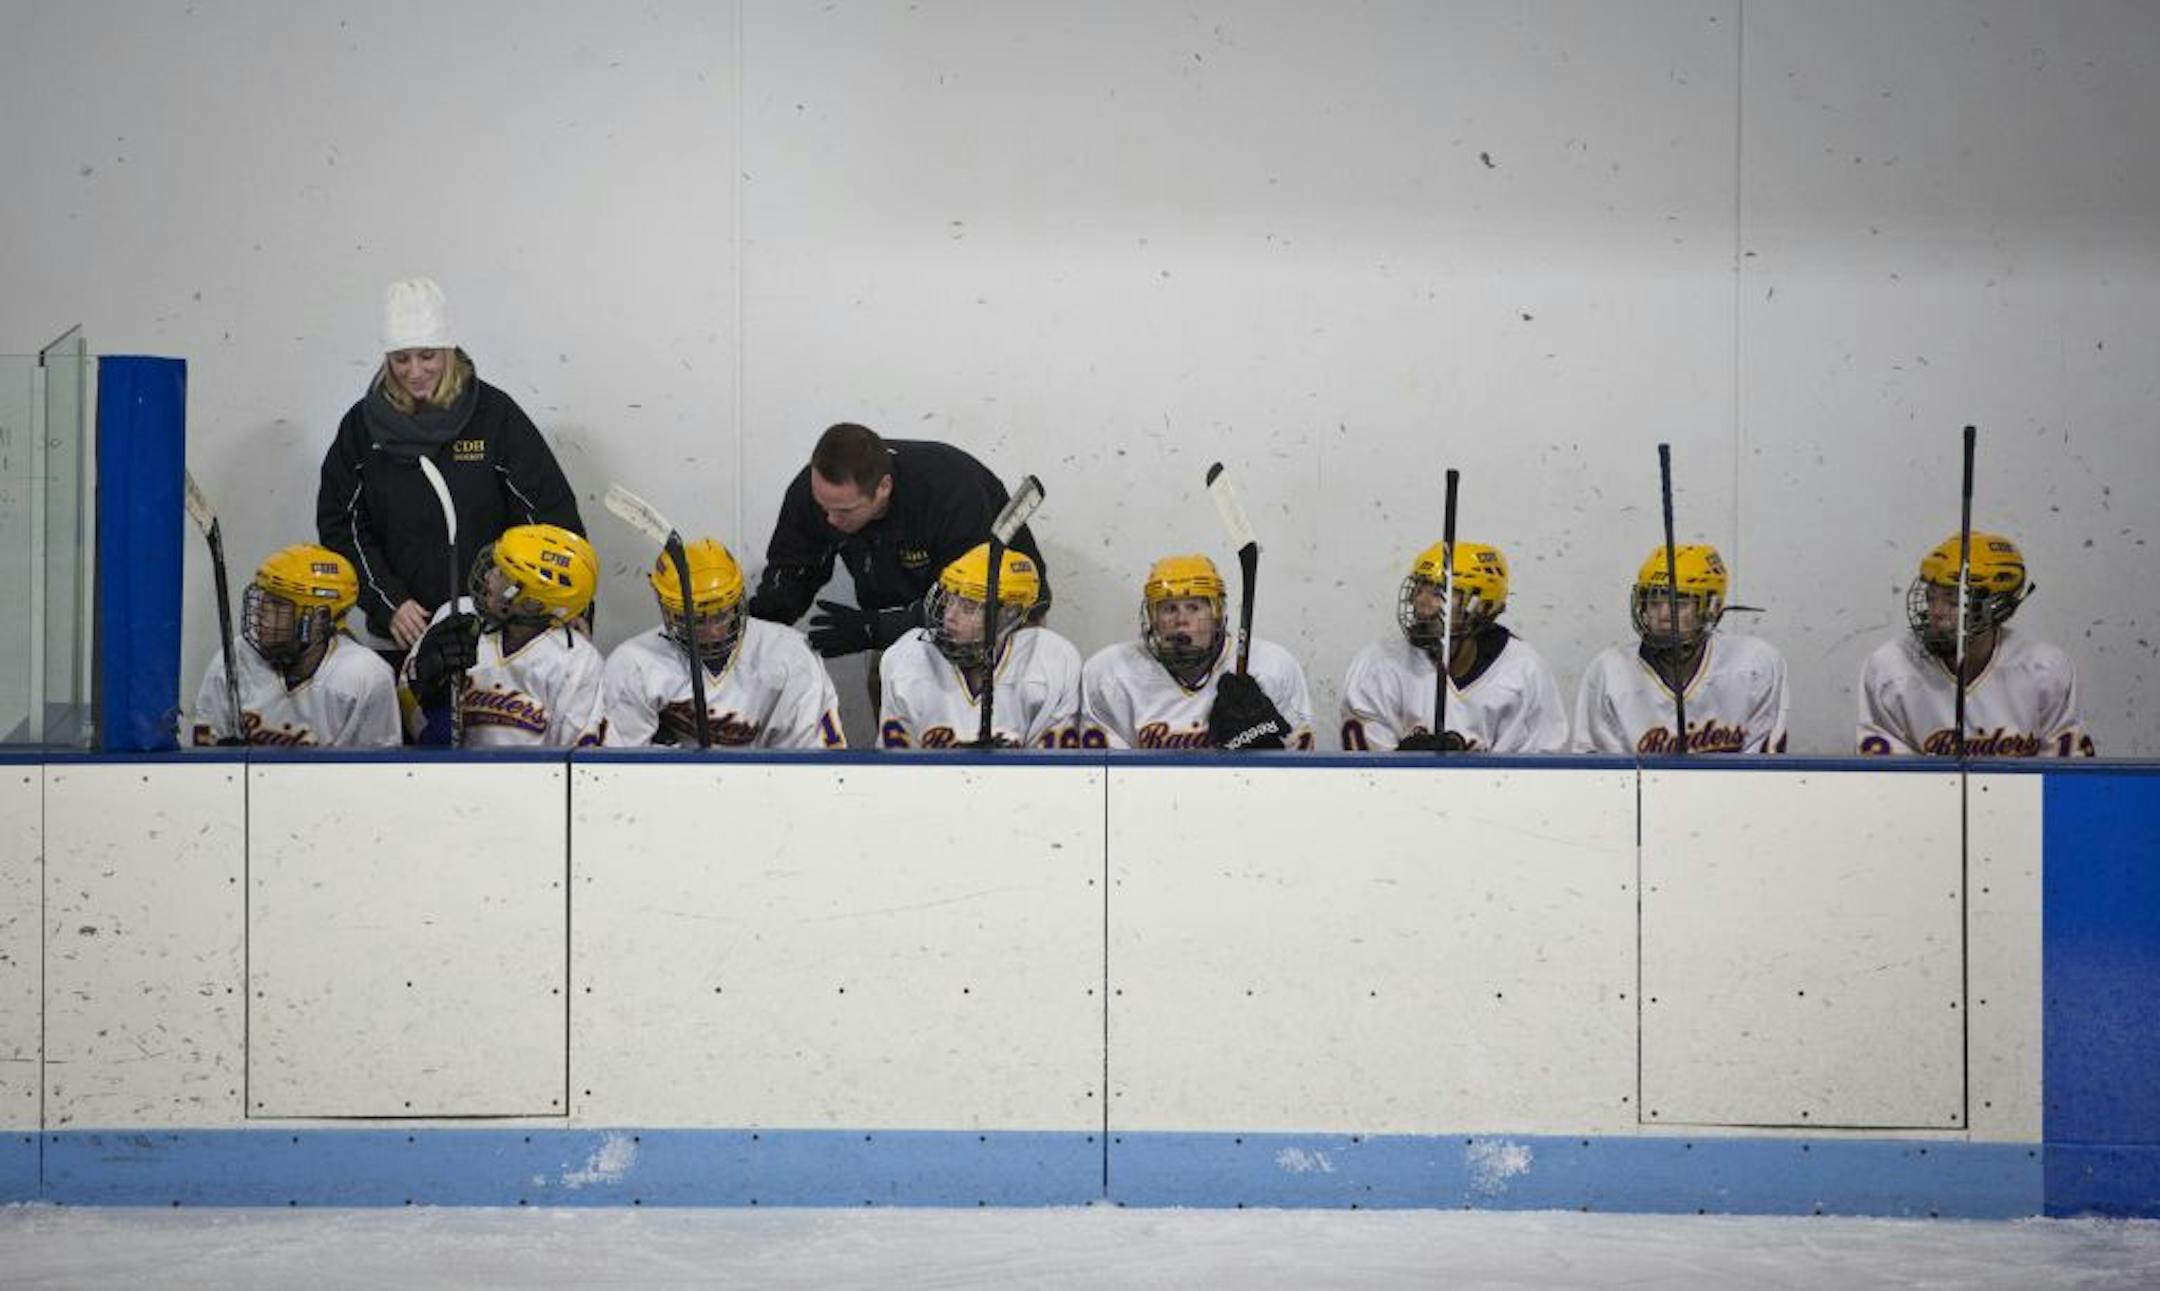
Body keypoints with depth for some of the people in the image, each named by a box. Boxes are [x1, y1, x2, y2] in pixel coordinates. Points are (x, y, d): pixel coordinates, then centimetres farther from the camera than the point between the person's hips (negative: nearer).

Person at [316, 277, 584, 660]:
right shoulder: (364, 424, 5)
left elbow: (551, 510, -2)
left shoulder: (493, 413, -1)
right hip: (401, 634, 2)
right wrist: (389, 603, -5)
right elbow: (340, 525, 7)